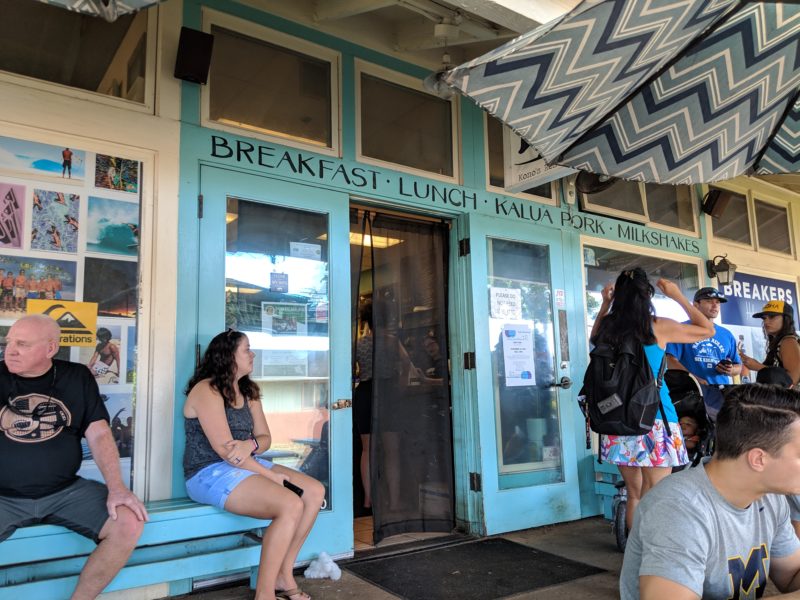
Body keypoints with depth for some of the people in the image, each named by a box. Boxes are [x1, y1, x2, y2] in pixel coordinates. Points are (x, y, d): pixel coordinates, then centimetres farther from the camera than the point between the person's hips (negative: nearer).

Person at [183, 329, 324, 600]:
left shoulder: (248, 392, 15)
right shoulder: (207, 390, -12)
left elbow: (265, 437, 11)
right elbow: (224, 448, -20)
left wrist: (250, 445, -15)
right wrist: (269, 475, -17)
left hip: (245, 466, 9)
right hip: (210, 472, -9)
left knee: (314, 491, -7)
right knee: (291, 506, -28)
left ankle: (283, 576, 1)